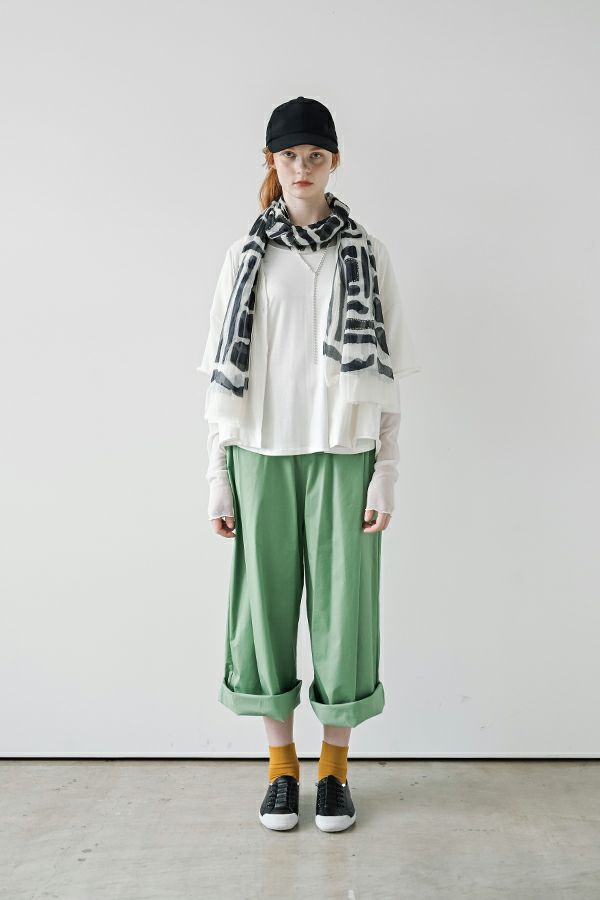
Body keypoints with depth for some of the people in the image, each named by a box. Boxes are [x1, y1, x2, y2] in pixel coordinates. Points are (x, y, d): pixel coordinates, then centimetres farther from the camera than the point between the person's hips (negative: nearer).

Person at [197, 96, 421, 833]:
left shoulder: (364, 253, 5)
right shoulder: (248, 254, 7)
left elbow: (386, 369, 3)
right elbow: (225, 370, 5)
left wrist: (386, 471, -4)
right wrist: (218, 475, 1)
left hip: (341, 454, -1)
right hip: (263, 454, 1)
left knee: (343, 601, 2)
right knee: (266, 599, 5)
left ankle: (334, 765, 21)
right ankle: (281, 765, 22)